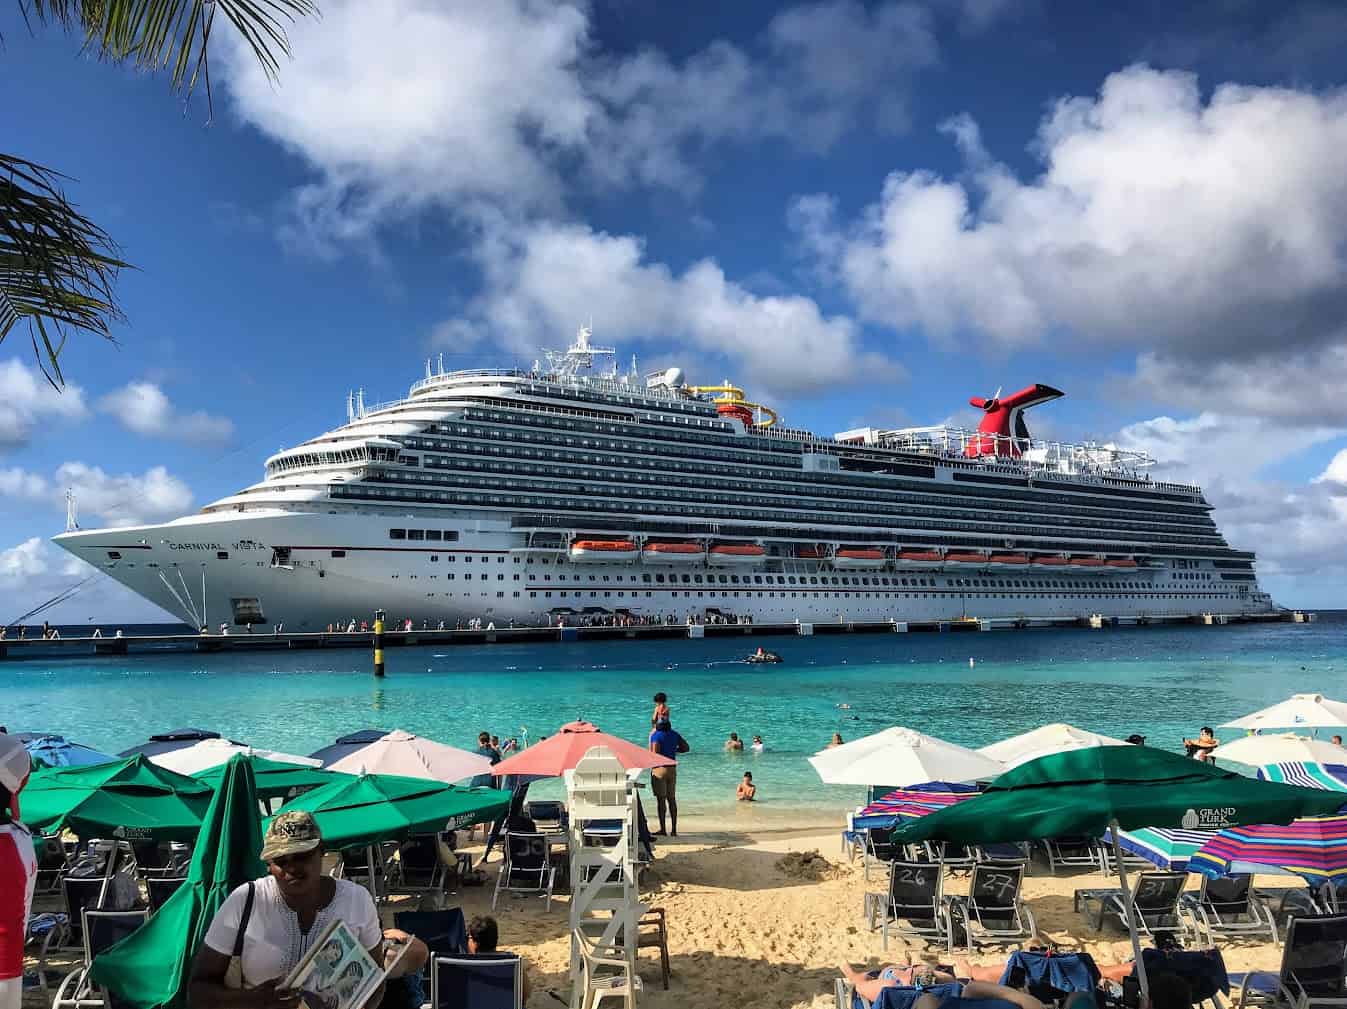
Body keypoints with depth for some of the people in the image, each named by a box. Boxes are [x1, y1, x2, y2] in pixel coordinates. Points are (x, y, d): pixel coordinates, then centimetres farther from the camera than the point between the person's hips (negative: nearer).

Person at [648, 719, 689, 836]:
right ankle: (674, 830, 11)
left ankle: (662, 829, 0)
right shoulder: (674, 735, 7)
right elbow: (686, 748, 12)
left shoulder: (655, 735, -11)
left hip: (659, 768, -6)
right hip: (672, 768, 6)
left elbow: (655, 753, -21)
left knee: (661, 799, -1)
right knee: (672, 799, 11)